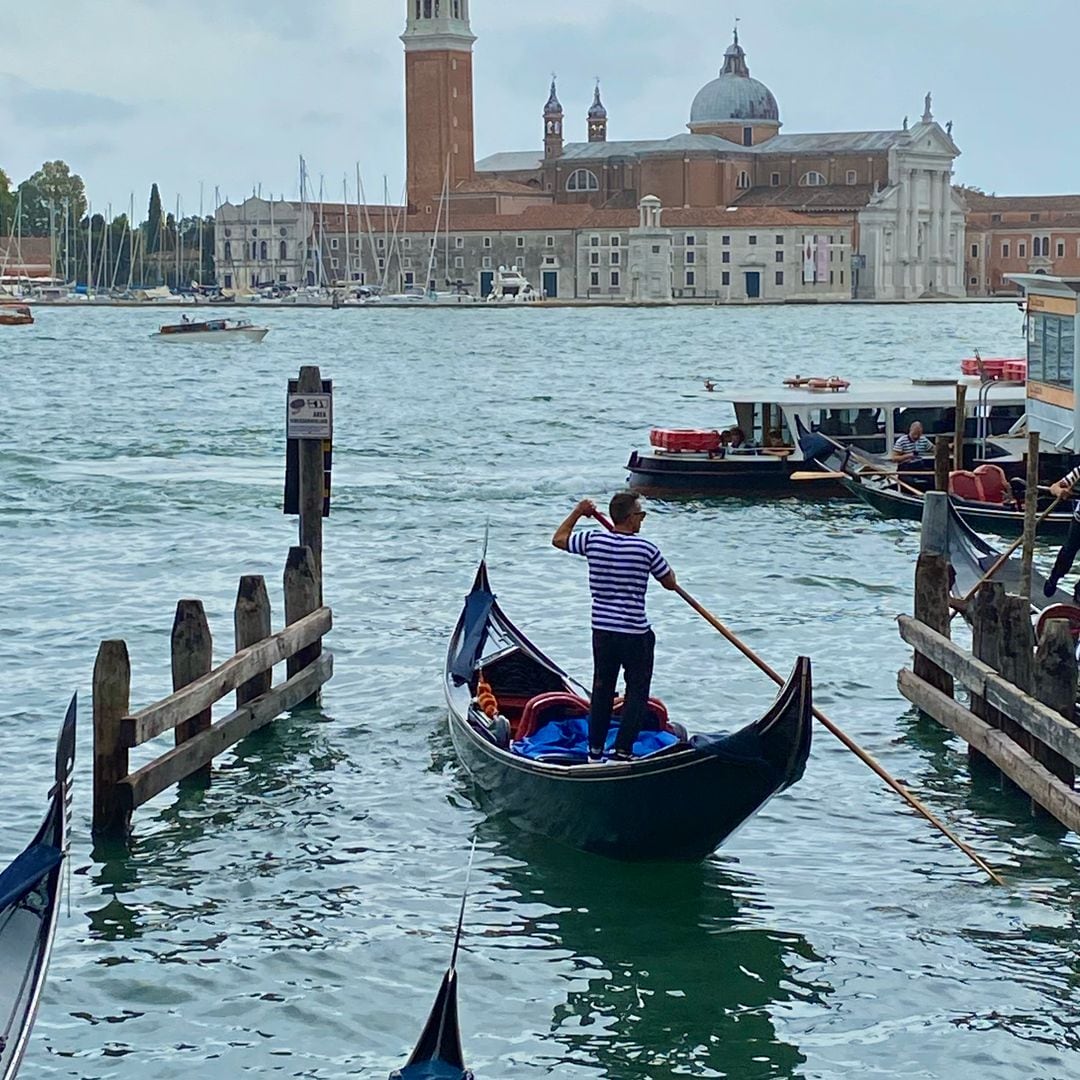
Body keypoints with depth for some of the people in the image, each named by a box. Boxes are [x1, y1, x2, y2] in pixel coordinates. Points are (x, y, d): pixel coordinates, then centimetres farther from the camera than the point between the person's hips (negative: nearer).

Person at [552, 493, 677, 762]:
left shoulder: (593, 540, -4)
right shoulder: (646, 549, -13)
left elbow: (559, 539, 16)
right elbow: (670, 583, 2)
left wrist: (578, 512, 25)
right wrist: (667, 568, 23)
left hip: (602, 631, 4)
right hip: (636, 634, -4)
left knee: (602, 690, 16)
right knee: (637, 694, 7)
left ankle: (595, 752, 20)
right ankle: (622, 753, 2)